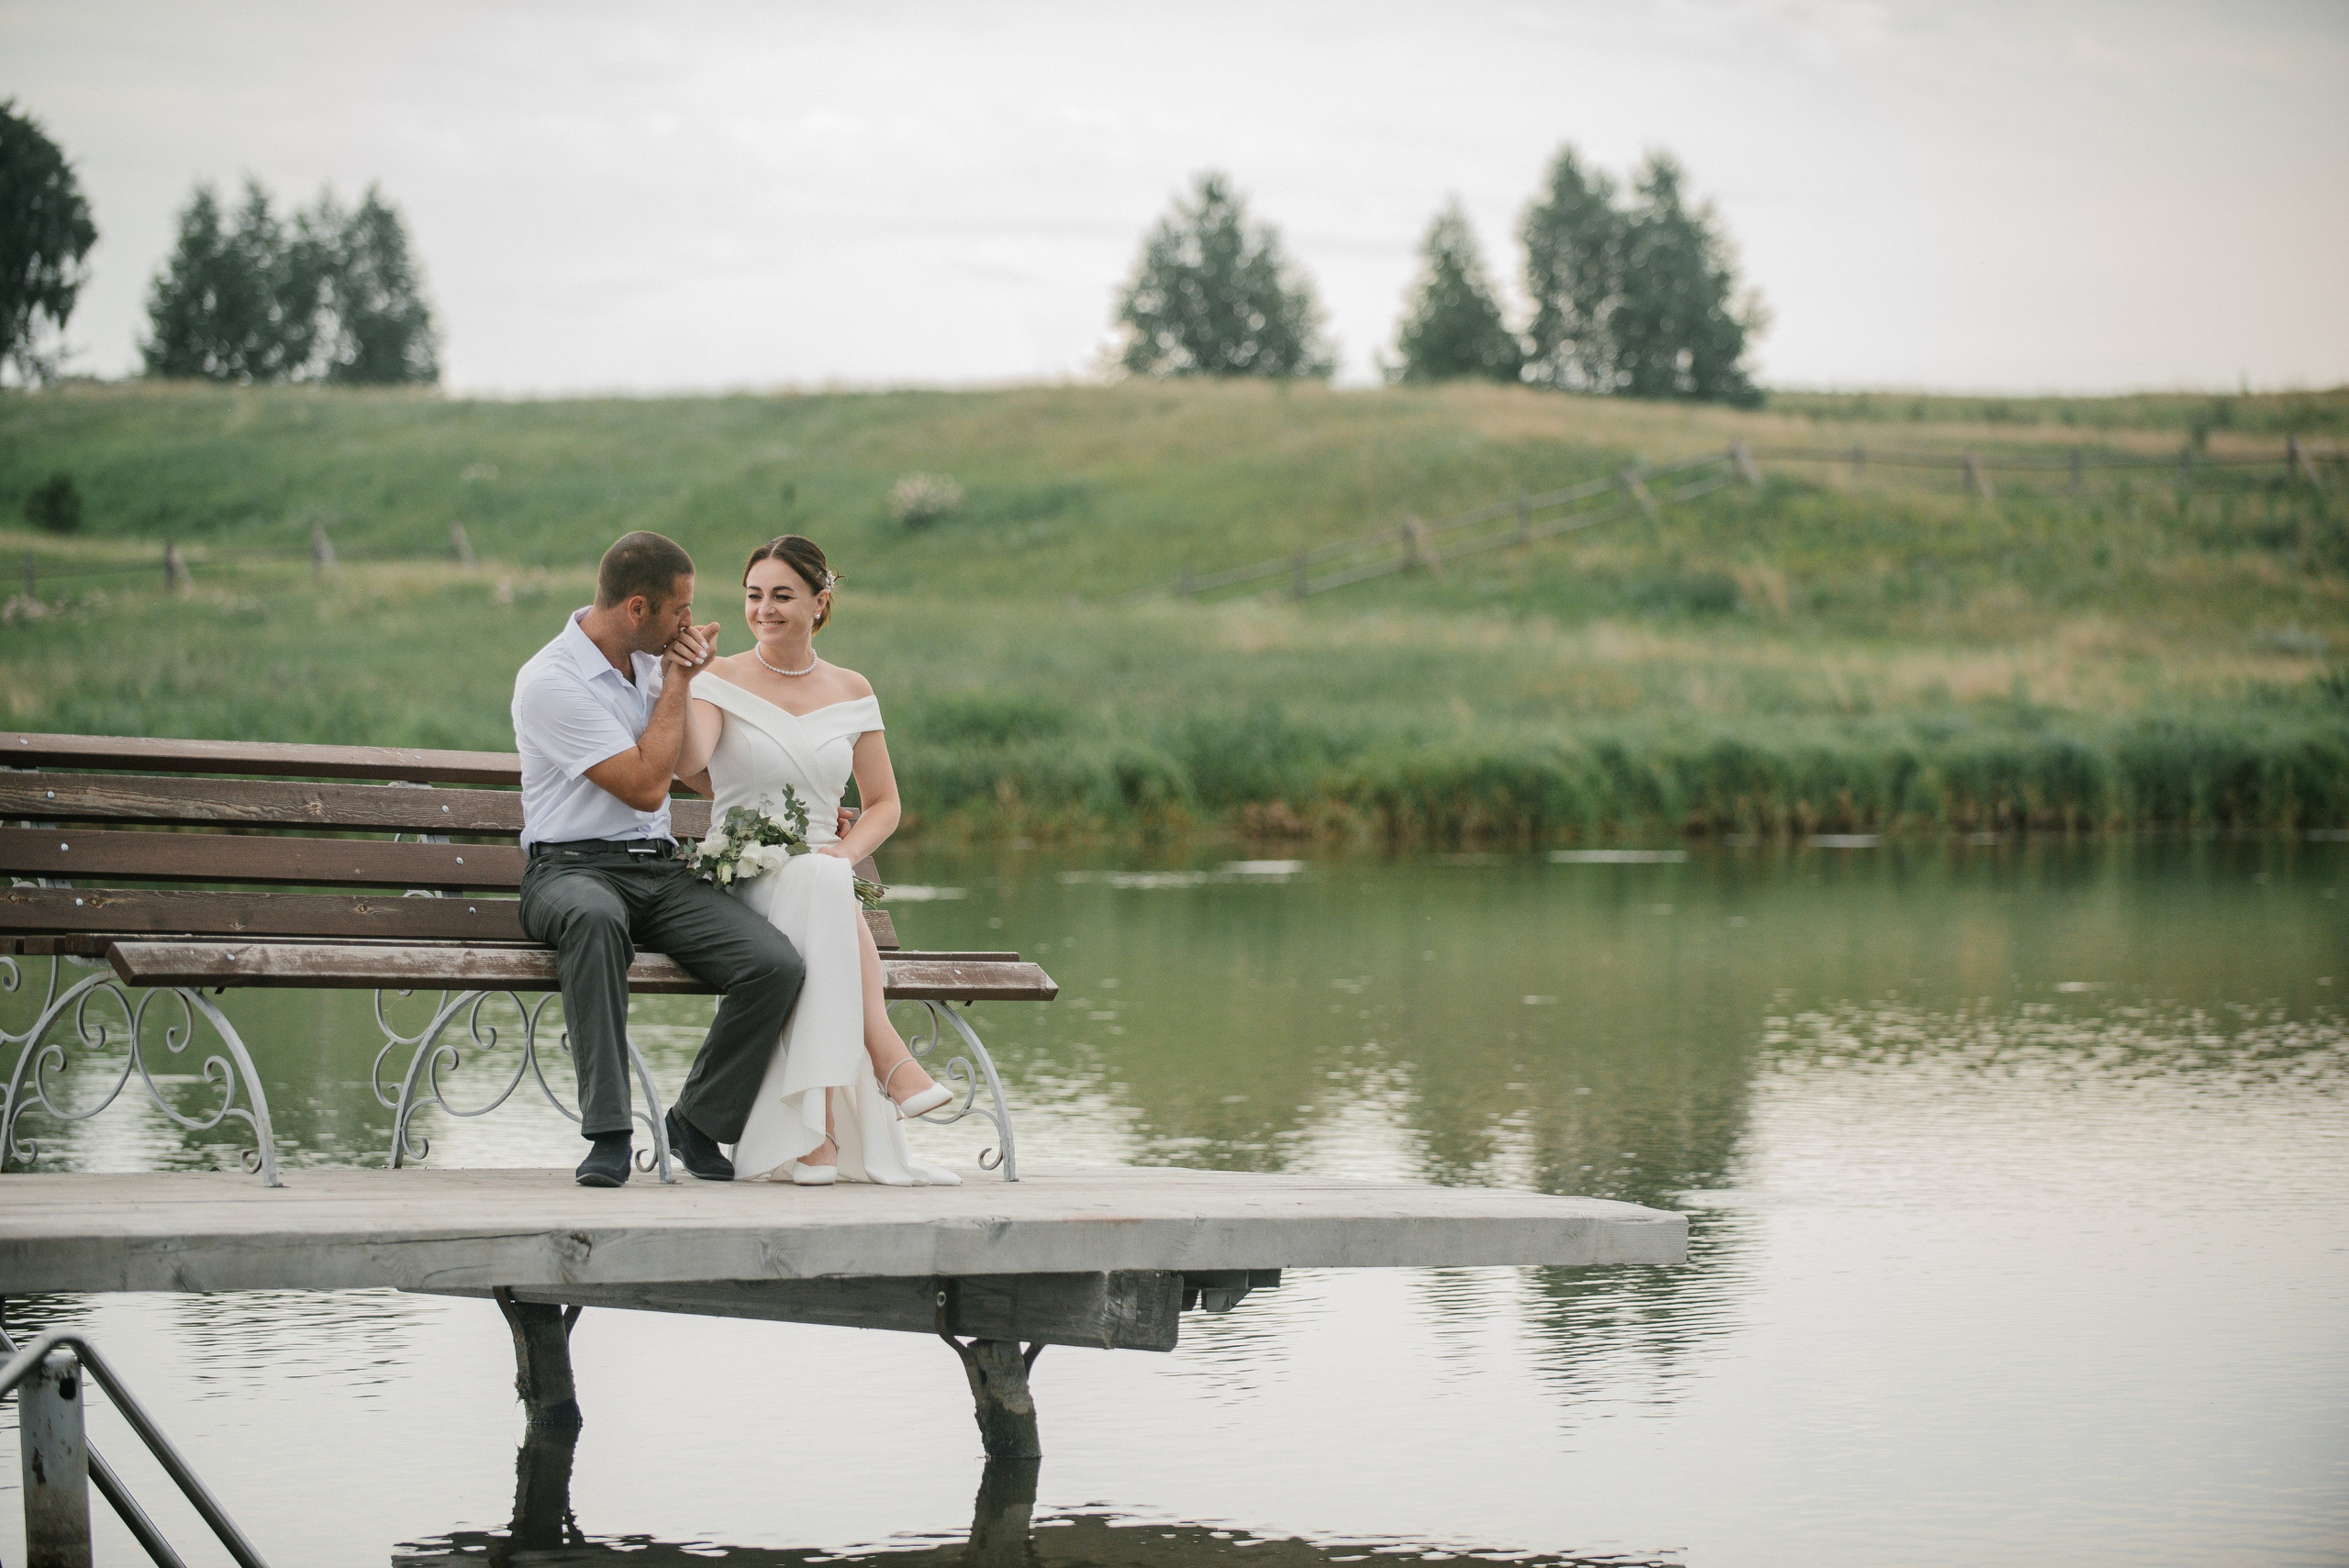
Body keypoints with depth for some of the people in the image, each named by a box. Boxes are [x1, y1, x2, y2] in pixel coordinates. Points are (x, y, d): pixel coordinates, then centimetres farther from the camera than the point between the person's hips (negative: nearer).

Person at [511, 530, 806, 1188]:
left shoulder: (651, 658, 13)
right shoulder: (550, 682, -11)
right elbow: (645, 786, -14)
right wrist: (676, 683, -4)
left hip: (662, 872, 6)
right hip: (573, 868, -6)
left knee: (777, 963, -20)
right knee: (595, 918, -44)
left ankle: (698, 1122, 0)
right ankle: (608, 1135, -40)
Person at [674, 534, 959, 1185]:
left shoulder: (850, 692, 14)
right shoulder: (721, 680, 4)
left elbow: (884, 803, 16)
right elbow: (689, 765, -15)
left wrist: (848, 849, -4)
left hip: (824, 877, 2)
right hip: (739, 882, -2)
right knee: (819, 881, -37)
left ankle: (816, 1134, -45)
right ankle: (891, 1063, -44)